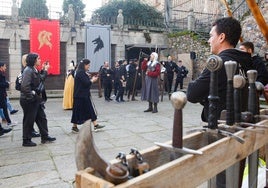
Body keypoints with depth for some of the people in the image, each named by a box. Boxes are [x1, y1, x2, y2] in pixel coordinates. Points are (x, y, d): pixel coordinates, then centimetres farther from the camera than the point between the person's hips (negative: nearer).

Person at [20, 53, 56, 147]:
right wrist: (33, 96, -22)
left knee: (42, 118, 14)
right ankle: (26, 140, 17)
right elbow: (25, 86, -27)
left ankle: (45, 137, 25)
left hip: (36, 100, 10)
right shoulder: (28, 70, -18)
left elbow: (40, 80, 16)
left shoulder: (34, 70, 11)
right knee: (29, 120, 3)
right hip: (29, 100, -9)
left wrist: (44, 70, 12)